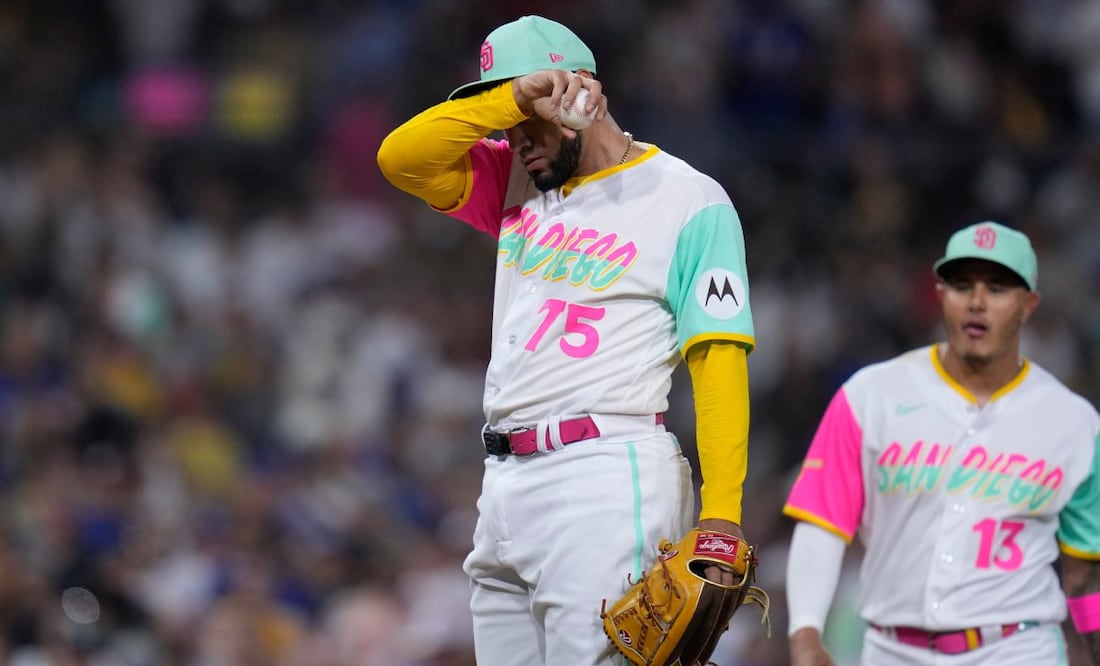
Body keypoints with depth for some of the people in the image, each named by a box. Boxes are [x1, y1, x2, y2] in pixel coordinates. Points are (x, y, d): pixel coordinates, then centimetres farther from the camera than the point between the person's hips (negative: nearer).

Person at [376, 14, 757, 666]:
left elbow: (719, 363, -10)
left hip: (606, 481, -7)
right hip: (505, 483, 7)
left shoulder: (691, 202, -2)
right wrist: (514, 99, -9)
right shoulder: (518, 182, 18)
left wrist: (721, 515, -20)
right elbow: (401, 158, 3)